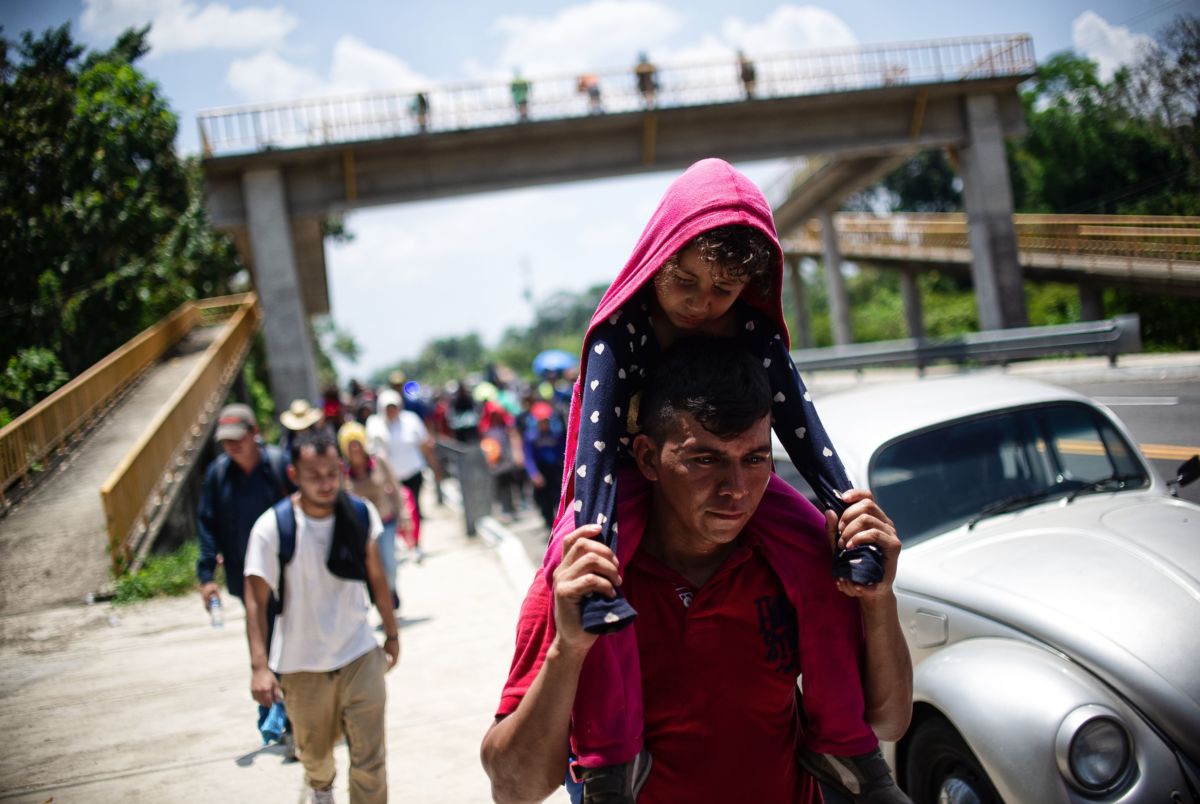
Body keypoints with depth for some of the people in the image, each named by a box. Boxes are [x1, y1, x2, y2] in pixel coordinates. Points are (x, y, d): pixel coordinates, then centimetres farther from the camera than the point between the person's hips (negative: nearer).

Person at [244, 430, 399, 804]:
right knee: (314, 752, 20)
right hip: (300, 666, -1)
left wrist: (391, 632, 14)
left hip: (360, 656, 1)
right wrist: (260, 666, -20)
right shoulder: (272, 528, -17)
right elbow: (256, 600, -14)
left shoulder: (361, 514, -7)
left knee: (370, 761, -3)